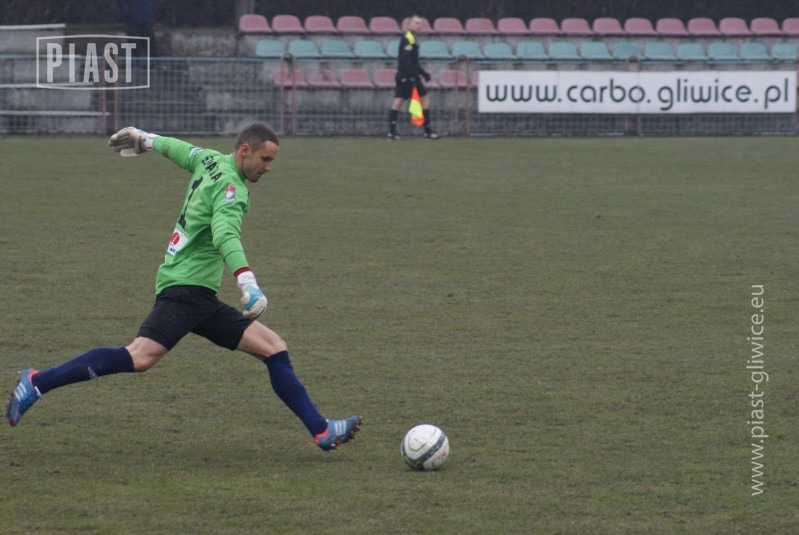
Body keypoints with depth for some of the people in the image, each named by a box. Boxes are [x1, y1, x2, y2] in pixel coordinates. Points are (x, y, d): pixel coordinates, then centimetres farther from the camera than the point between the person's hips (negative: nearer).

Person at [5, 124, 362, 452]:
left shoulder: (210, 161, 17)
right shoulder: (230, 187, -12)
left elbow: (178, 149, 38)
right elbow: (225, 237, -29)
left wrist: (146, 140, 58)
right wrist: (248, 283, -43)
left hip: (202, 301, 11)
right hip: (185, 287, -11)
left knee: (274, 349, 4)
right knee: (141, 357, -27)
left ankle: (321, 431, 1)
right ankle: (37, 383, -24)